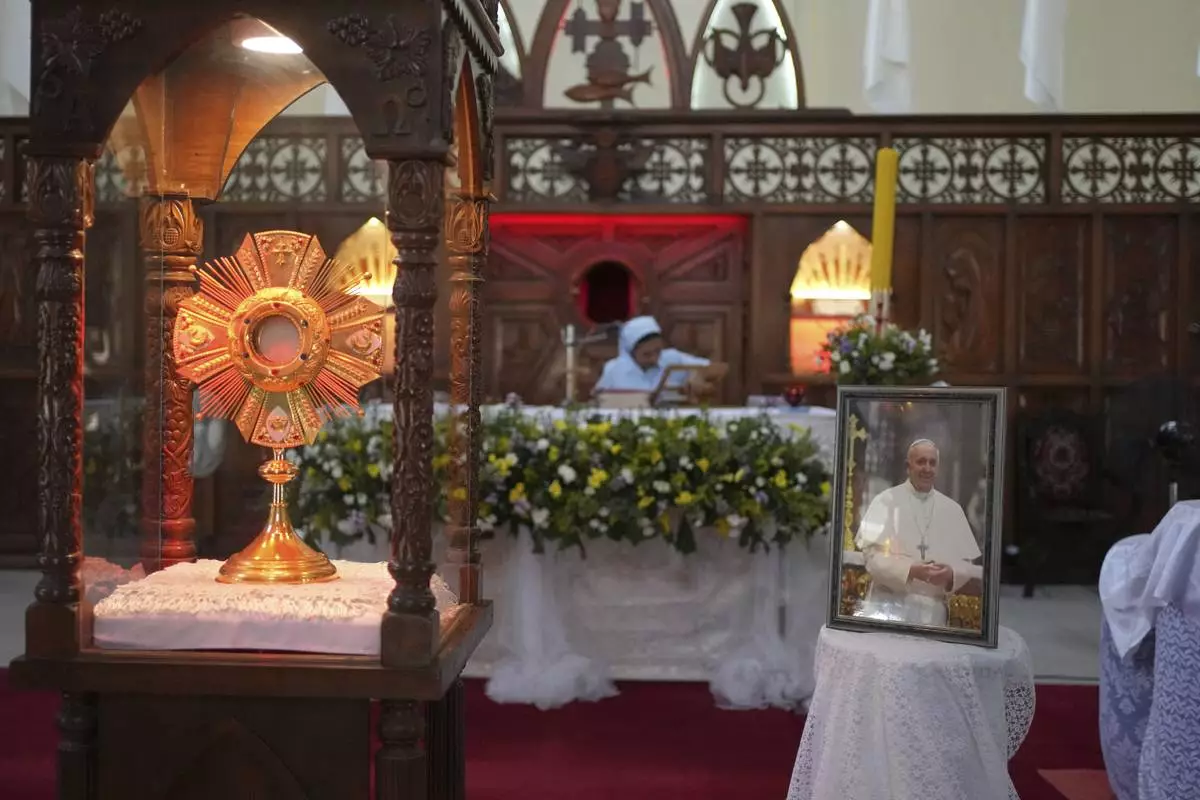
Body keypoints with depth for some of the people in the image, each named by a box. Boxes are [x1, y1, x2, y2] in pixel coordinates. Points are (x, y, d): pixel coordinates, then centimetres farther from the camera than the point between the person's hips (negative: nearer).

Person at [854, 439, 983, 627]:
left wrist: (952, 574, -15)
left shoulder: (952, 509, 11)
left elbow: (968, 564, 9)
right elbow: (872, 555, -7)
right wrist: (911, 570, -22)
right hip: (888, 607, -3)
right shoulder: (885, 500, 1)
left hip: (932, 611, 3)